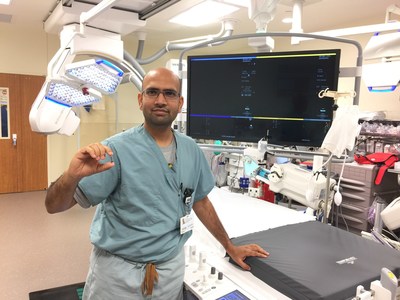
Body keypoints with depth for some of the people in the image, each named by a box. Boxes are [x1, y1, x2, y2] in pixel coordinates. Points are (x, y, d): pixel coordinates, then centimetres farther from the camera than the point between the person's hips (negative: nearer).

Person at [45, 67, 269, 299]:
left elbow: (200, 201, 10)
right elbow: (54, 206, -18)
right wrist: (72, 175, -40)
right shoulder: (117, 149, -18)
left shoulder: (191, 150, -3)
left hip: (172, 268, 4)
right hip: (118, 271, -3)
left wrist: (230, 247, 14)